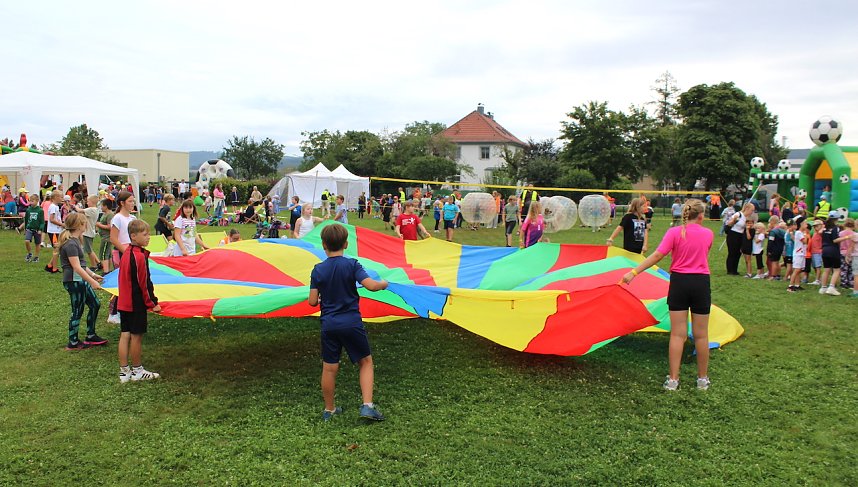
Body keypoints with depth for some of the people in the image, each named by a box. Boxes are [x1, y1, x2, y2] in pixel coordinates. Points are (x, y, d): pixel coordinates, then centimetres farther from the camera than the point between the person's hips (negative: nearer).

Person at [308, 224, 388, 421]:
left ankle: (329, 409, 25)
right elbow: (370, 285, -19)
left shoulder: (318, 270, 0)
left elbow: (312, 301, -1)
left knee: (329, 368, 11)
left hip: (329, 325, 2)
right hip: (351, 323, -2)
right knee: (365, 362, 12)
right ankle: (367, 405, 1)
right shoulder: (352, 264, -8)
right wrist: (384, 283, 2)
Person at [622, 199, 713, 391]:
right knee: (701, 334, 10)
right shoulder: (708, 234, 1)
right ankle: (703, 379, 22)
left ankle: (673, 379, 5)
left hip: (679, 282, -1)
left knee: (678, 334, 3)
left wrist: (634, 272, -18)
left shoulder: (674, 232, -7)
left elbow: (657, 255, -17)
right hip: (701, 283, 1)